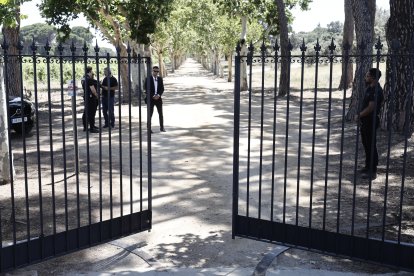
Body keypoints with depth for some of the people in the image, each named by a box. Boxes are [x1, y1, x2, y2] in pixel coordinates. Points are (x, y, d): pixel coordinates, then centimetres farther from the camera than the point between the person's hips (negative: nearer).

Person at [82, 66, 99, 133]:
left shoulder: (83, 79, 12)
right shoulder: (89, 79, -17)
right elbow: (92, 89, -19)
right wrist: (97, 96, -5)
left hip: (86, 97, 10)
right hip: (91, 98, -10)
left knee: (86, 113, 14)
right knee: (91, 113, -6)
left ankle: (85, 127, 21)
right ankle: (92, 128, -3)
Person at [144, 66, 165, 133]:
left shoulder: (160, 79, 8)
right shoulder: (148, 79, -3)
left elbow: (162, 89, 7)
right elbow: (146, 89, -6)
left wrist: (158, 95, -10)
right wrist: (153, 96, -13)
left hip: (158, 98, 4)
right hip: (151, 98, -3)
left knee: (160, 113, 5)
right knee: (150, 113, -3)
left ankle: (162, 127, 14)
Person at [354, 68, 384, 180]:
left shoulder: (376, 91, -20)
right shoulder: (370, 88, 11)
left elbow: (370, 108, -23)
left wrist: (359, 115, -11)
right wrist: (360, 115, 7)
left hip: (371, 121, -10)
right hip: (366, 121, 10)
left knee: (371, 146, -4)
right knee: (366, 144, 17)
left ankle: (372, 172, 3)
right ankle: (368, 167, 29)